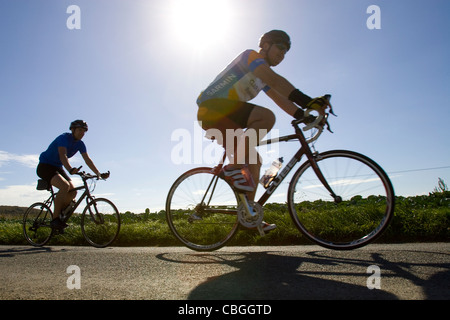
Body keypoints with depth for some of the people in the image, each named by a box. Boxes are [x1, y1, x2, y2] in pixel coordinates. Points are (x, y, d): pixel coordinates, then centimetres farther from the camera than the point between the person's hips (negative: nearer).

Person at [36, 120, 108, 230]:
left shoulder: (80, 144, -1)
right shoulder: (64, 138, -23)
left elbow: (87, 160, -6)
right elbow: (63, 156, -39)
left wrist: (99, 174, -16)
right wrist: (71, 170, -57)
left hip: (57, 168, 8)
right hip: (45, 166, -8)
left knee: (73, 192, -8)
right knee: (65, 185, -30)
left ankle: (59, 216, 8)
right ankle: (55, 219, -23)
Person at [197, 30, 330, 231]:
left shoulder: (262, 77, 23)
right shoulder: (251, 56, -5)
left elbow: (282, 100, 15)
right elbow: (275, 80, -24)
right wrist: (307, 101, -34)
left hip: (222, 120, 10)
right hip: (212, 107, -10)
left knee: (254, 162, 6)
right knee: (266, 117, -28)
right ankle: (234, 166, -23)